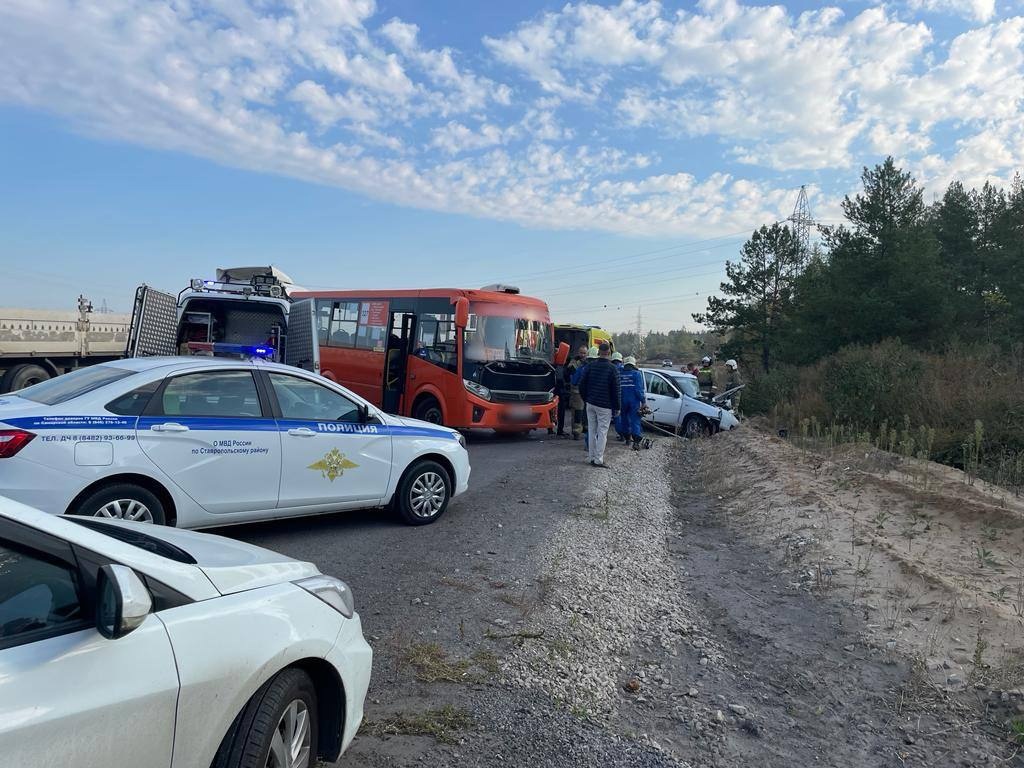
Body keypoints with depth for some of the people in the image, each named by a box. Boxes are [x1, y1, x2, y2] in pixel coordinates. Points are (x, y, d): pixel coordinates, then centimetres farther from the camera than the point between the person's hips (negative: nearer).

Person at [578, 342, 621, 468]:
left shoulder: (590, 366, 2)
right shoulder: (612, 368, -10)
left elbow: (582, 384, 5)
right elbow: (616, 389, -9)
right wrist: (617, 407, -2)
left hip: (590, 403, 5)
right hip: (604, 406, -5)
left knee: (592, 431, 11)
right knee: (602, 432, -1)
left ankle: (593, 457, 15)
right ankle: (598, 460, -2)